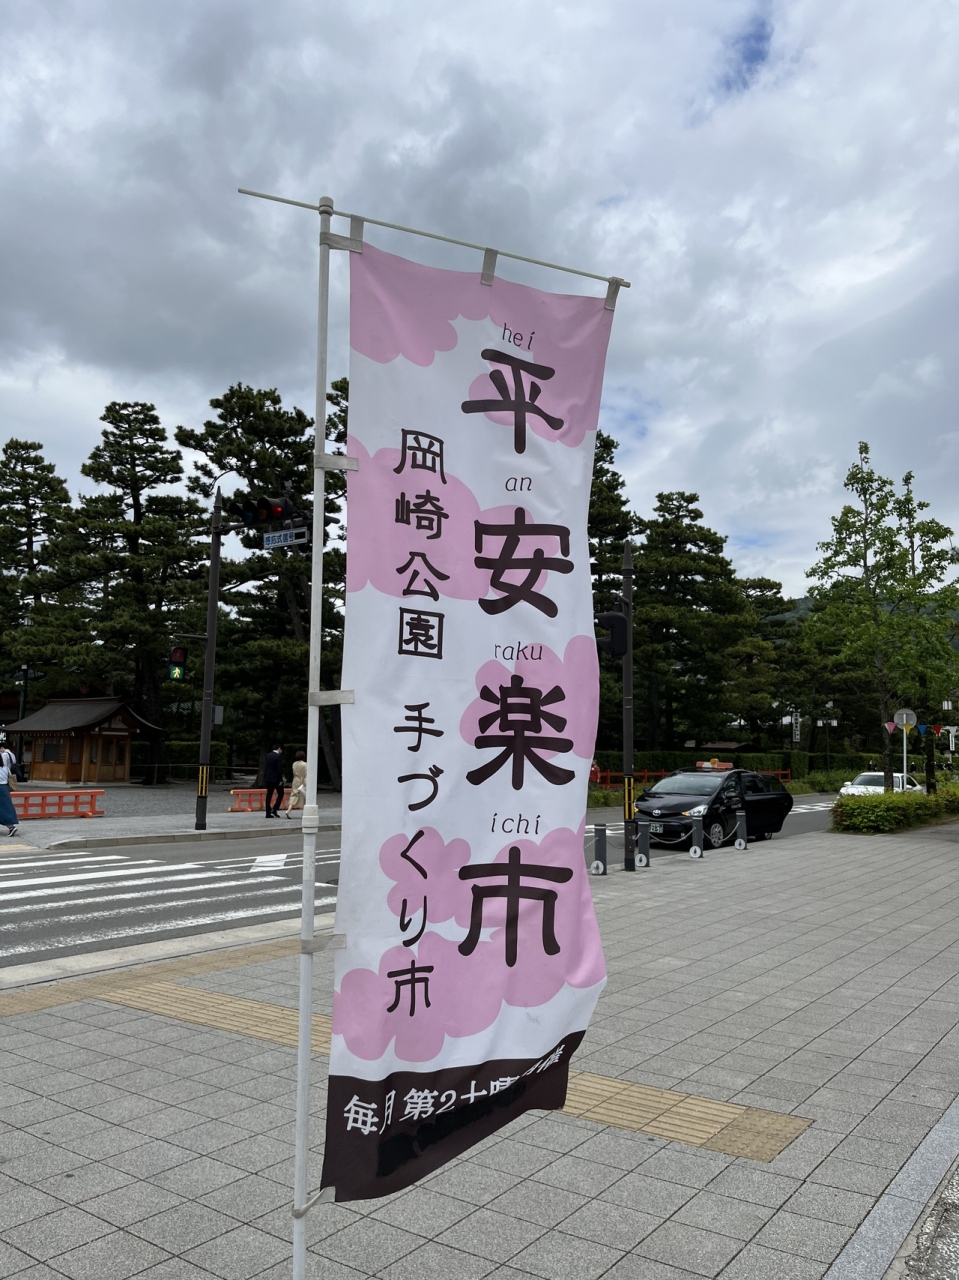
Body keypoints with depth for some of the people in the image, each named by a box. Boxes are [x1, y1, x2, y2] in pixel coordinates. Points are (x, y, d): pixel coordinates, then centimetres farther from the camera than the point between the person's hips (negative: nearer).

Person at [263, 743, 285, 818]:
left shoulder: (268, 755, 8)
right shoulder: (278, 756, -13)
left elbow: (265, 767, 10)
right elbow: (279, 769, -16)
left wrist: (264, 777, 14)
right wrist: (280, 780, -12)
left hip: (268, 778, 6)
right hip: (276, 779, -6)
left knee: (269, 795, 7)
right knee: (280, 794, 7)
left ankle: (268, 813, 6)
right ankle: (274, 810, -4)